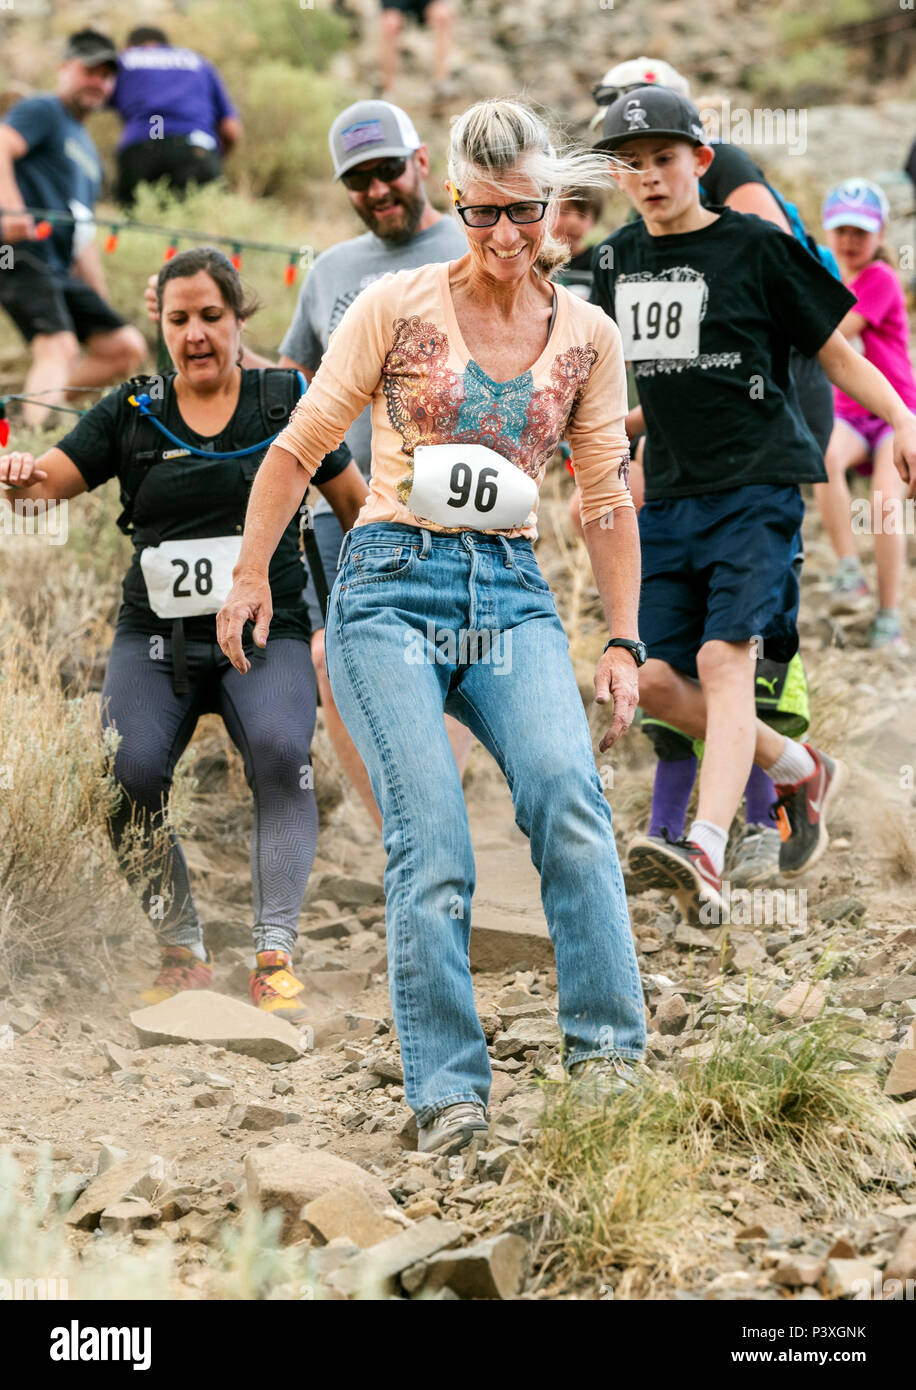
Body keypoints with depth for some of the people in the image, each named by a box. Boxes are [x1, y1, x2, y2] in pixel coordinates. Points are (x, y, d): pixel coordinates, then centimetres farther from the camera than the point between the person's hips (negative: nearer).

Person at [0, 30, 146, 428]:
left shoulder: (89, 152, 28)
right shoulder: (42, 111, 2)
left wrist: (102, 303, 24)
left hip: (60, 271, 9)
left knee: (127, 347, 3)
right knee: (59, 347, -26)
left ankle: (38, 398, -1)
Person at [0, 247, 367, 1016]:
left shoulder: (287, 401, 6)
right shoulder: (134, 412, 8)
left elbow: (356, 502, 14)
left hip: (266, 632, -1)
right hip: (156, 635, 2)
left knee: (280, 750, -30)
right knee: (128, 774, -22)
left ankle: (275, 955, -25)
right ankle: (183, 954, -1)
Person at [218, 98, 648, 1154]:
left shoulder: (588, 336, 10)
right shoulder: (398, 306, 1)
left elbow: (607, 500, 16)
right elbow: (299, 447, 8)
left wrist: (623, 640, 10)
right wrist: (251, 573, 1)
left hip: (512, 595, 2)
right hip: (394, 582, -2)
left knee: (565, 789, -25)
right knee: (430, 839, -17)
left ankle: (607, 1053, -20)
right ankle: (448, 1095, -12)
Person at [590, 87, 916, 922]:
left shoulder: (754, 248, -4)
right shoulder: (618, 261, 11)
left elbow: (836, 353, -2)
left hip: (757, 483, -6)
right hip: (670, 493, 6)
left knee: (725, 659, -20)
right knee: (659, 681, 0)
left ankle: (706, 855, -33)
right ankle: (800, 772, 22)